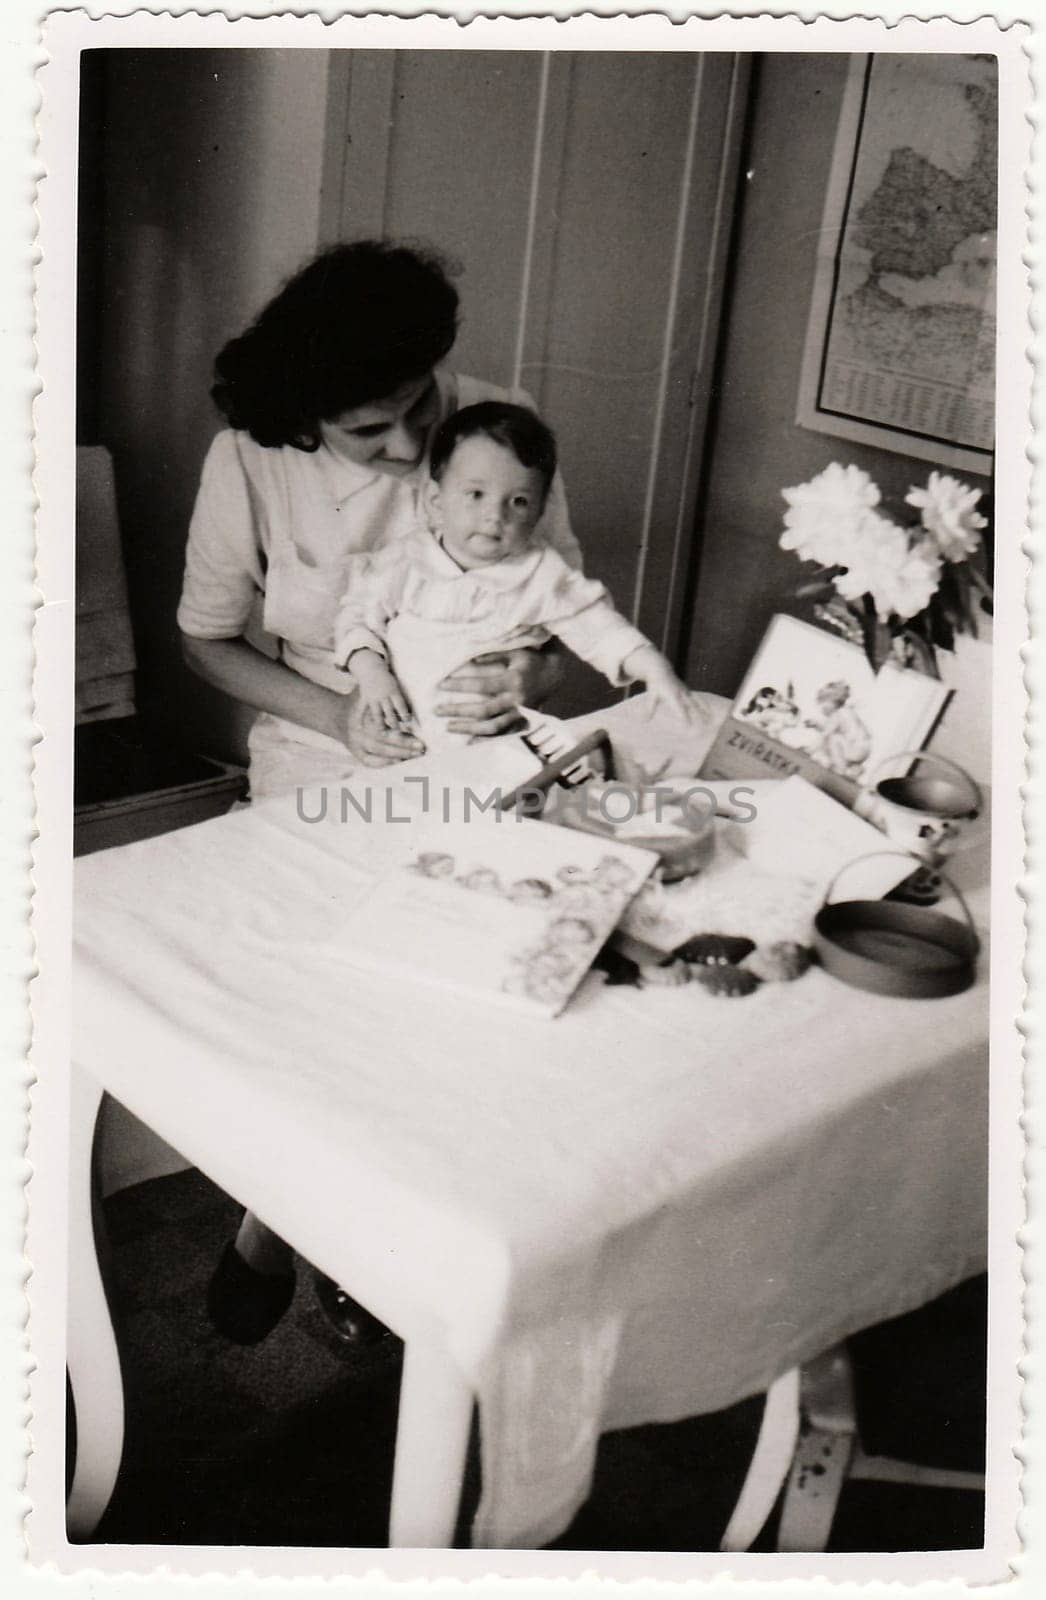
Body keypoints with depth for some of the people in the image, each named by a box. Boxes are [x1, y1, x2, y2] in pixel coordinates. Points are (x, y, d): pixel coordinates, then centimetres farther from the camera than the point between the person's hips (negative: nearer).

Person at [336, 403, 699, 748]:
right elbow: (359, 615, 10)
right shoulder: (403, 565, 4)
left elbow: (596, 625, 1)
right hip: (406, 736, 0)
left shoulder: (542, 574, 3)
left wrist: (655, 670, -12)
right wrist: (370, 674, -8)